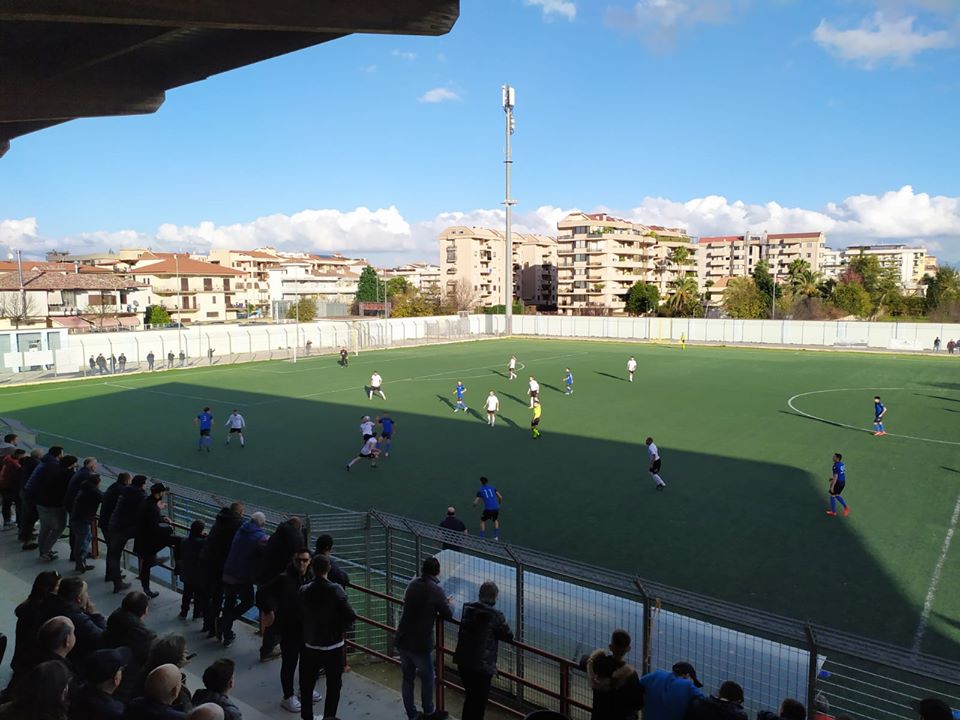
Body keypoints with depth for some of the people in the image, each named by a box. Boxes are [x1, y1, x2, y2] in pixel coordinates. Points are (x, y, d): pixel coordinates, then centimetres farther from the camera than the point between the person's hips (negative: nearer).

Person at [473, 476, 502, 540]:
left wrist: (474, 505, 30)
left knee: (483, 521, 22)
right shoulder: (493, 488, 14)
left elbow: (475, 502, 6)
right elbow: (500, 497, 7)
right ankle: (496, 536, 21)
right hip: (496, 508, 3)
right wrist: (499, 503, 28)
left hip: (488, 509, -2)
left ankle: (482, 538, 13)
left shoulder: (480, 490, 8)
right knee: (495, 520, 30)